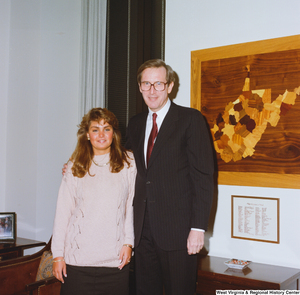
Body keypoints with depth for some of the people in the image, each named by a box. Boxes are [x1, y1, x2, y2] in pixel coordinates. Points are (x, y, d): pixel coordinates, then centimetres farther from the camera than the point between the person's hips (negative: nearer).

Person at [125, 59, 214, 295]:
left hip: (177, 228, -5)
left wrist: (198, 227, -15)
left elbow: (204, 176, -9)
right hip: (143, 228, 5)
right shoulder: (135, 123, 14)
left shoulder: (190, 119, -4)